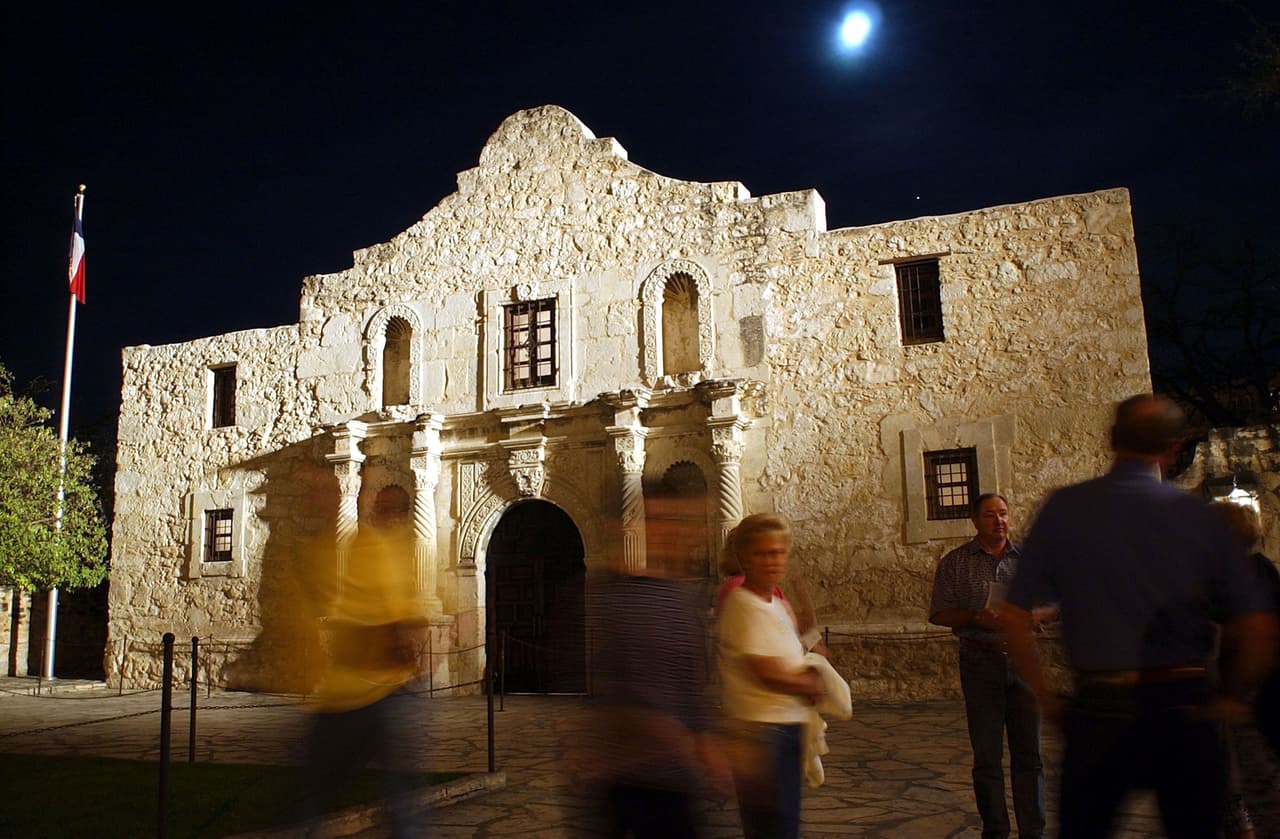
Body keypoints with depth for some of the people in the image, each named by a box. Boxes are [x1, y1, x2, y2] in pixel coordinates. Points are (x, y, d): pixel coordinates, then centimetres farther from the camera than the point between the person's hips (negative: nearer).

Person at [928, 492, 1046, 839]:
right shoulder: (954, 563, 3)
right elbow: (939, 614, 1)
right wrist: (977, 618, -16)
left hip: (1023, 658, 2)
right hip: (980, 661, -1)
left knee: (1029, 752, 4)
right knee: (986, 755, 4)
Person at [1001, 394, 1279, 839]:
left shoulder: (1064, 508, -4)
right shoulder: (1197, 514, -2)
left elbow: (1015, 619, -6)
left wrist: (1046, 697, 5)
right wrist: (1232, 699, 11)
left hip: (1100, 707, 0)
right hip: (1184, 707, 1)